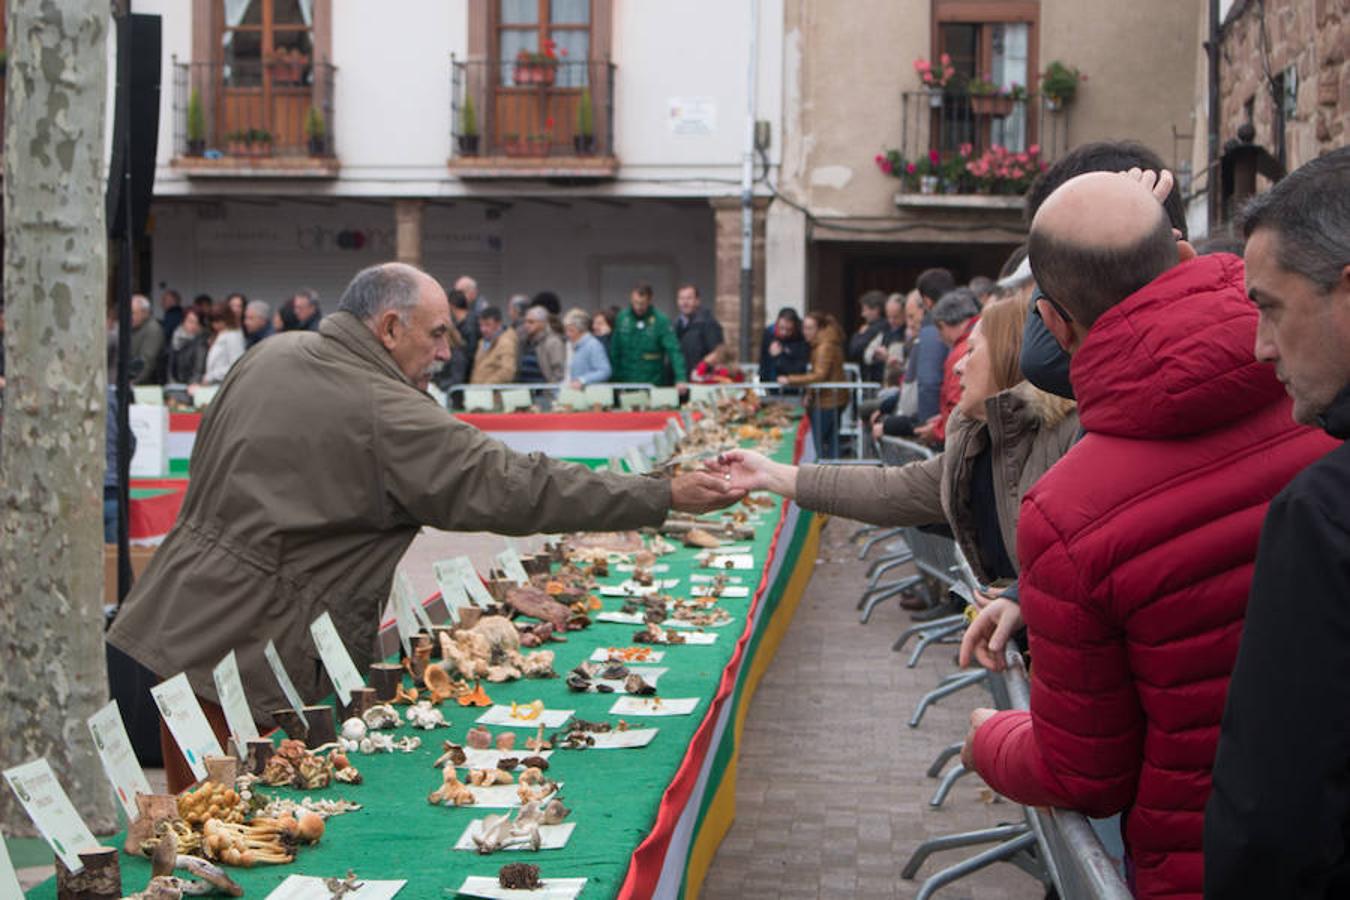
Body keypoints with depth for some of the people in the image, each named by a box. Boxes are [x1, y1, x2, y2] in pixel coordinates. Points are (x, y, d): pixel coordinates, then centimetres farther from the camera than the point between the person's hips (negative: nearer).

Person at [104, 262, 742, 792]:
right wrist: (665, 496, -16)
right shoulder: (385, 416, -16)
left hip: (179, 621, 9)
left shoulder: (271, 356, 9)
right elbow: (515, 488, -19)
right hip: (246, 655, -9)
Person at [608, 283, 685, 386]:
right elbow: (614, 350, 8)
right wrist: (614, 377, 6)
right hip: (626, 381, 3)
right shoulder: (622, 318, 1)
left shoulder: (661, 320, -10)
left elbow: (673, 350, -18)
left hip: (652, 384, -3)